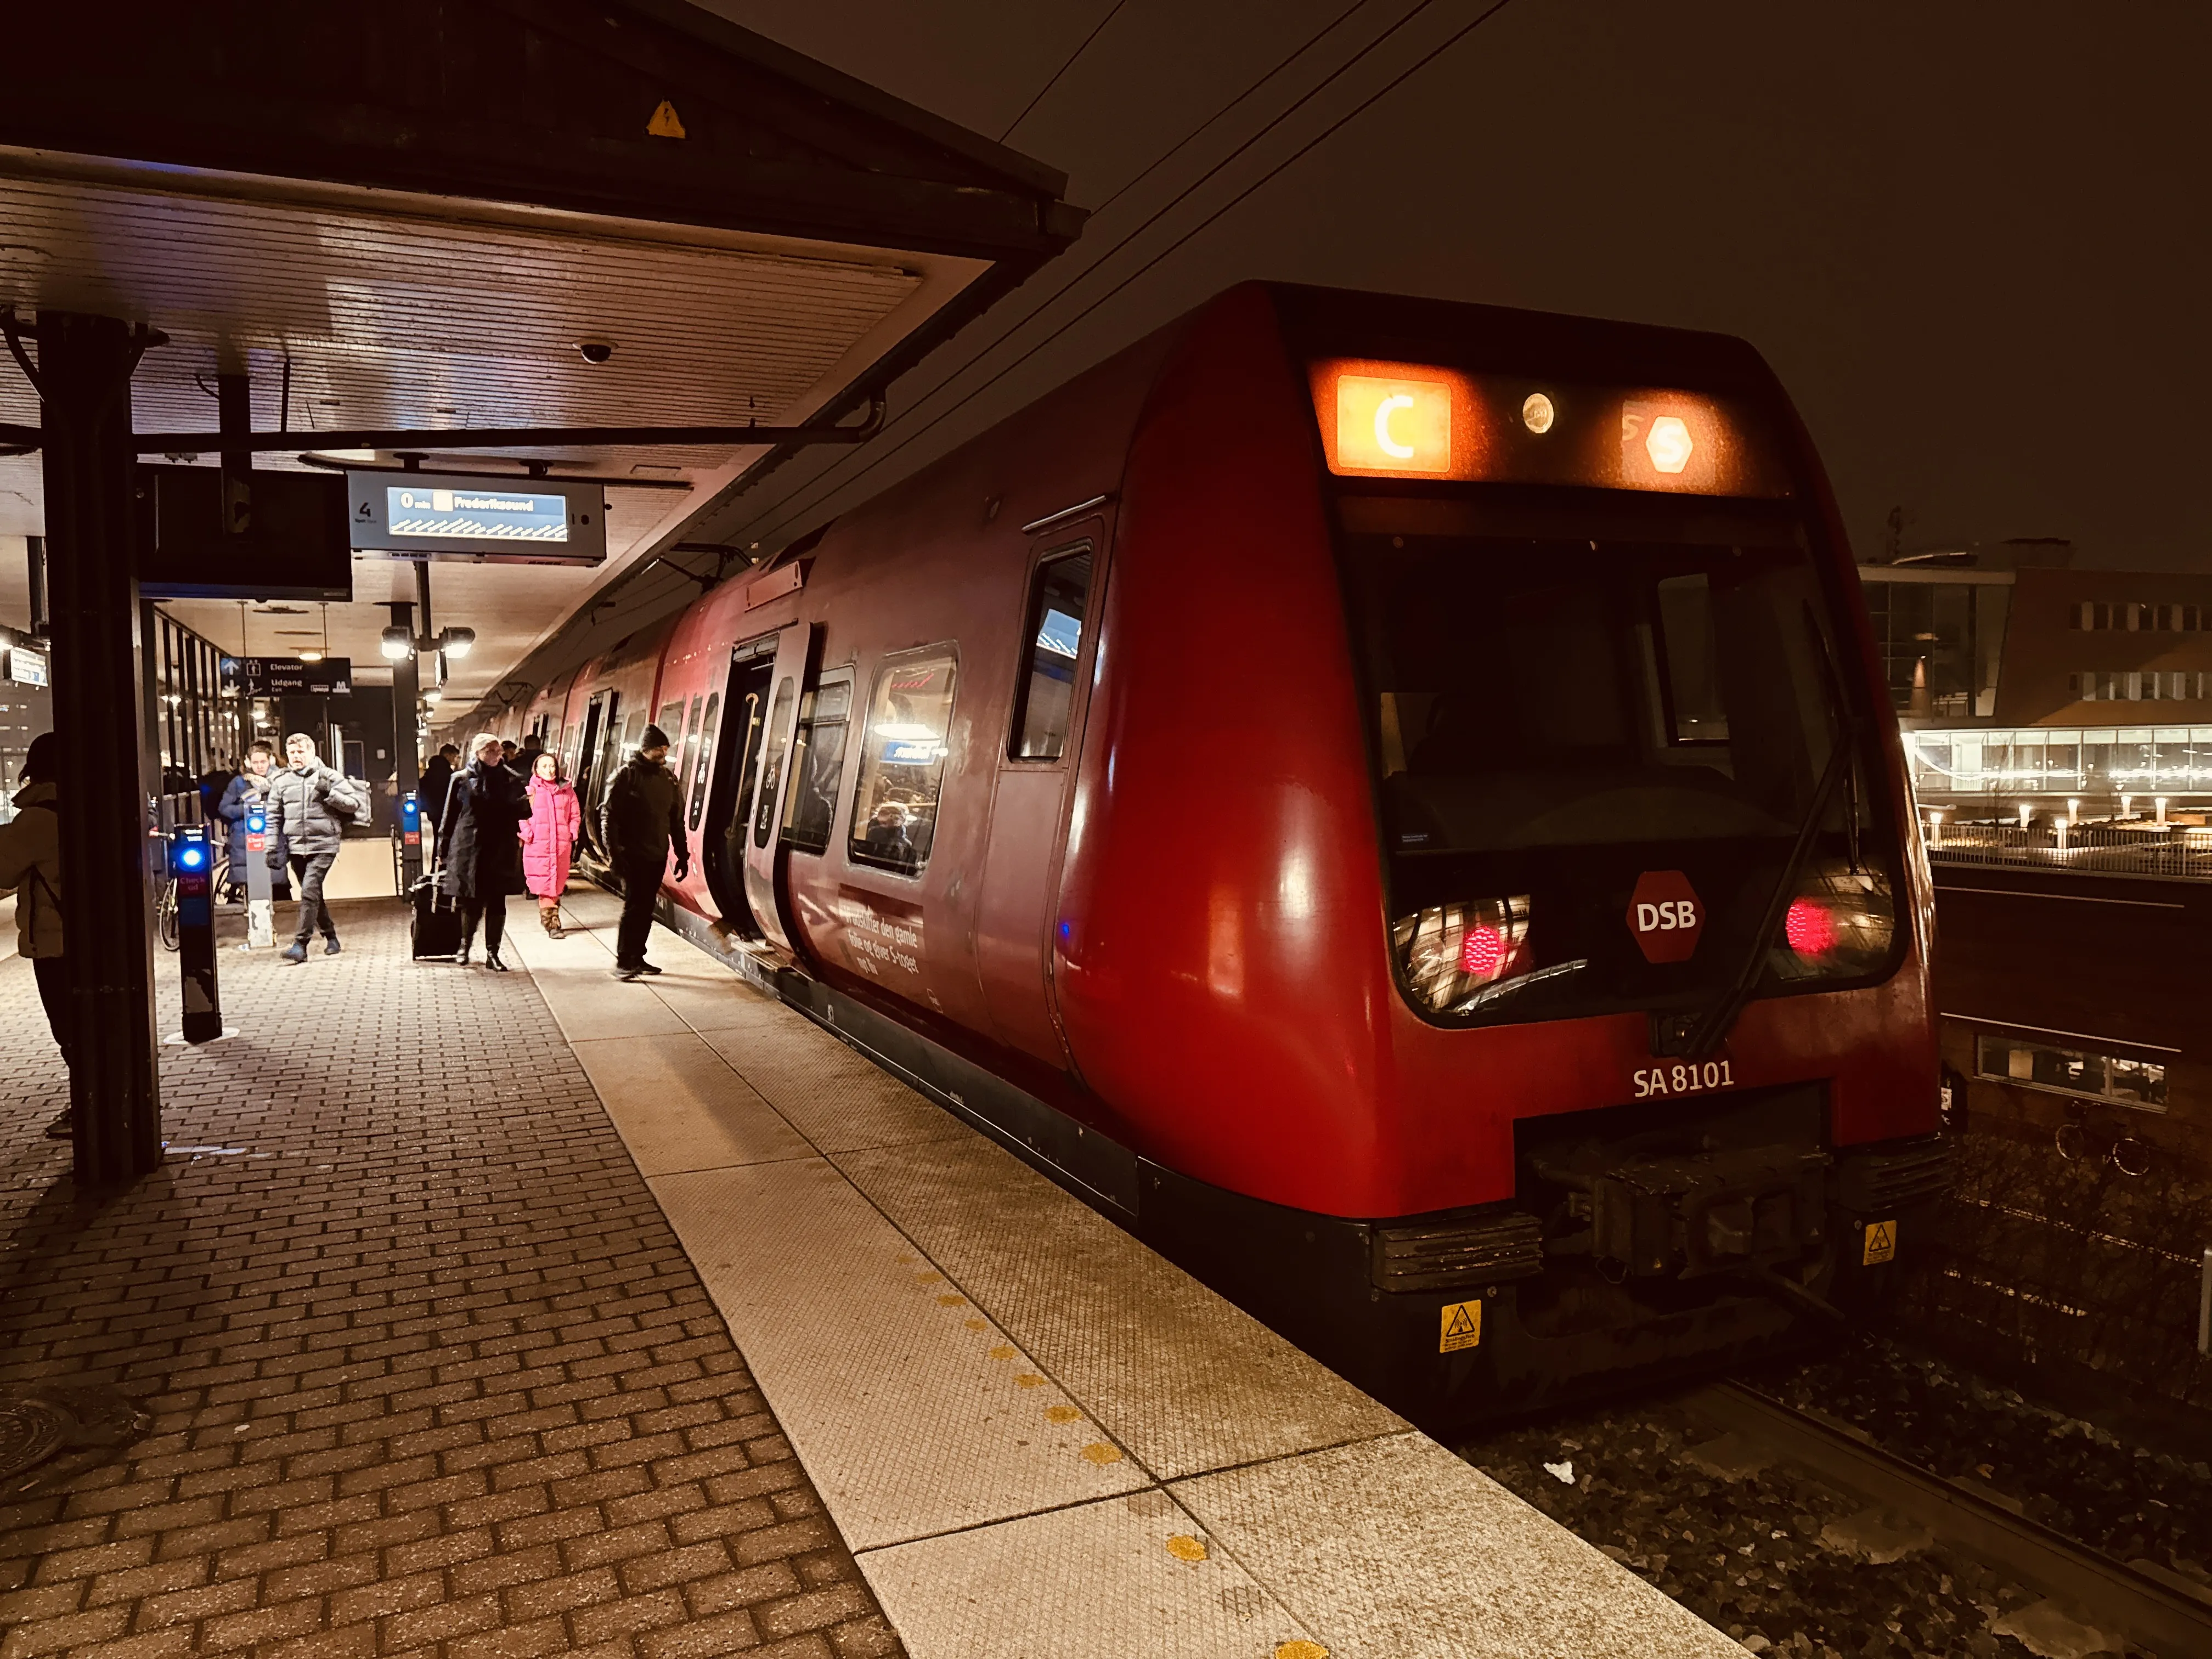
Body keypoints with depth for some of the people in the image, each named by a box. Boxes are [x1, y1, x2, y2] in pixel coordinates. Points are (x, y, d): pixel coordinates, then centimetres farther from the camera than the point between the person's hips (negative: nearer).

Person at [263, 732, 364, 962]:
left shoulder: (328, 777, 0)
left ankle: (301, 944, -15)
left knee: (310, 892, -15)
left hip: (323, 846, -4)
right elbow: (273, 817, 12)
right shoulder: (281, 781, 8)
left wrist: (330, 794, -16)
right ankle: (331, 937, 28)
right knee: (313, 895, 13)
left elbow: (354, 804, -1)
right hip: (296, 847, 5)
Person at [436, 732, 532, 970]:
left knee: (497, 904, 3)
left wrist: (528, 803, -18)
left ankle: (492, 954, 13)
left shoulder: (511, 780, 5)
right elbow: (450, 816, 5)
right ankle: (465, 946, 27)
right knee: (472, 903, 4)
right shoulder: (462, 780, 2)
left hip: (501, 852, 1)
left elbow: (520, 813, 5)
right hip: (469, 851, -1)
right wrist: (443, 850, 5)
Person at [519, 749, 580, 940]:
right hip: (538, 846, -2)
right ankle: (553, 923, -3)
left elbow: (575, 815, 15)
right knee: (545, 885, -5)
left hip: (561, 845, 3)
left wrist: (572, 834, 4)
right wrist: (528, 833, -10)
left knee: (556, 886, 7)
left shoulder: (566, 789, 9)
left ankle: (548, 916, 20)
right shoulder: (531, 789, 1)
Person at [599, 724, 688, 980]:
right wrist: (614, 854, -17)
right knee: (634, 906, -8)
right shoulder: (626, 776, -6)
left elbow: (677, 820, 15)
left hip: (658, 855, 6)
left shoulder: (668, 778, 11)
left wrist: (683, 855, 11)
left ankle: (637, 957, 17)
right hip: (633, 855, -6)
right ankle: (623, 961, -2)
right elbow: (609, 817, -10)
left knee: (646, 908, 9)